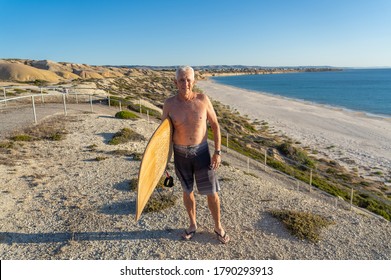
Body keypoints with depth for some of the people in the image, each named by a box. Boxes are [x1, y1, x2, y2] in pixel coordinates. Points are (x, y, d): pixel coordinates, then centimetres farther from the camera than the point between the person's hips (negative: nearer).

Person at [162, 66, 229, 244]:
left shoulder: (203, 100, -10)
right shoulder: (169, 104, -9)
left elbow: (215, 125, -2)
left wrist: (217, 152, -6)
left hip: (201, 152, 0)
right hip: (180, 154, 1)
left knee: (212, 193, 6)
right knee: (187, 191, 17)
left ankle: (218, 227, 30)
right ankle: (193, 224, 40)